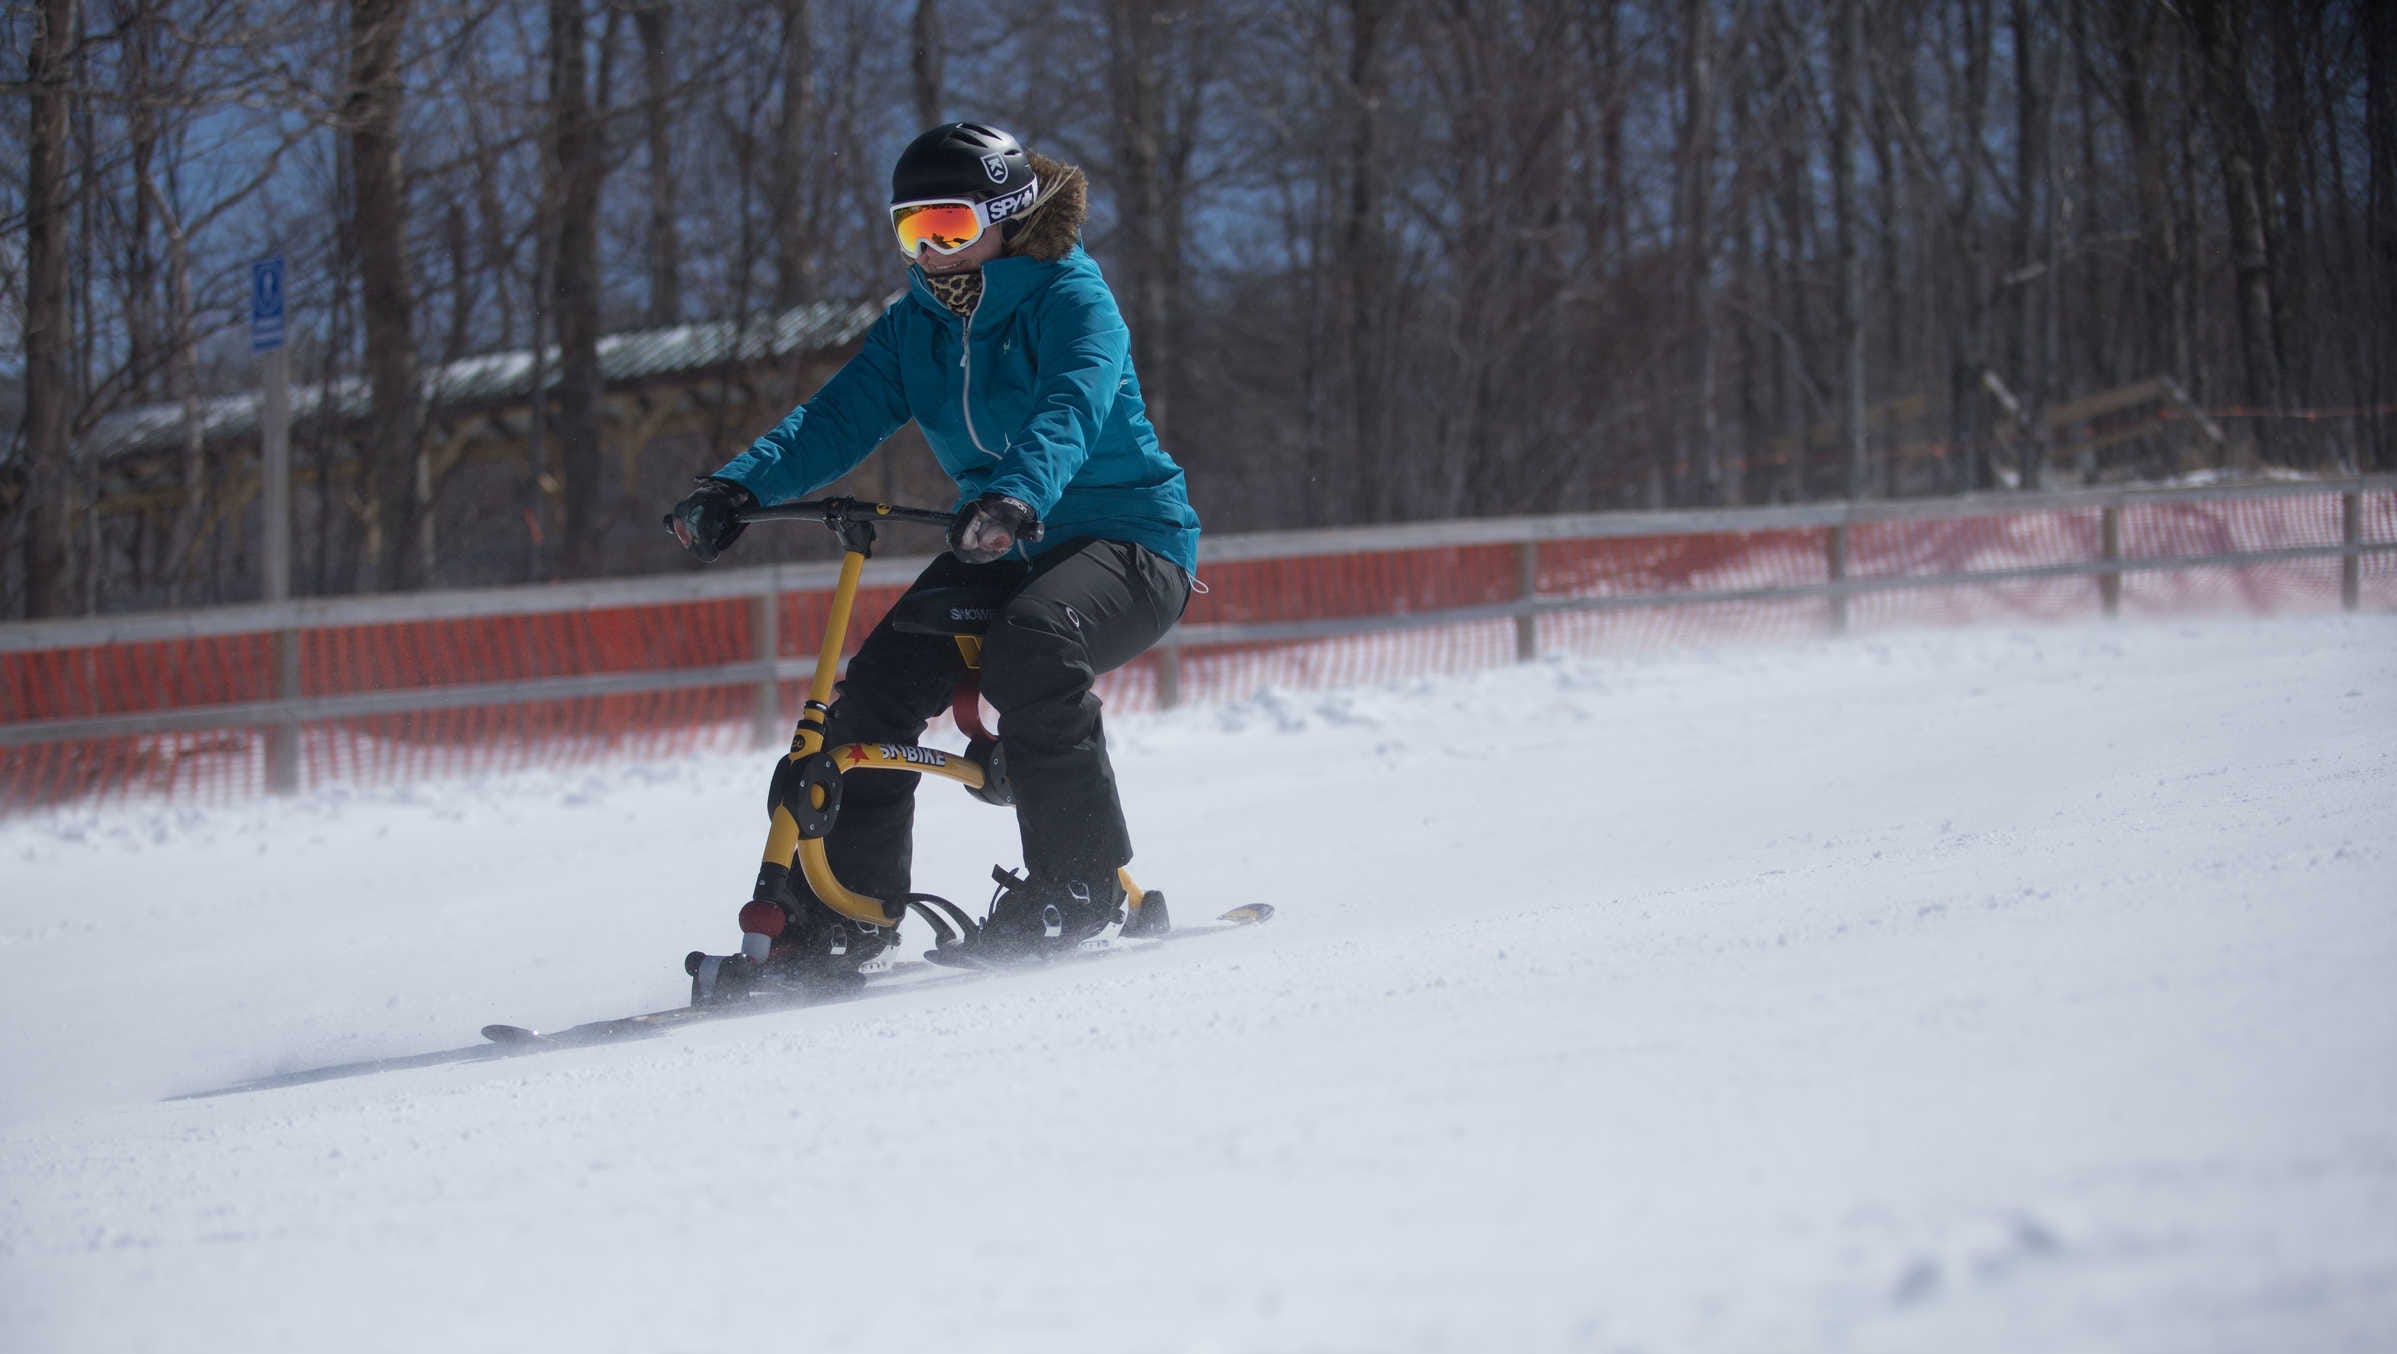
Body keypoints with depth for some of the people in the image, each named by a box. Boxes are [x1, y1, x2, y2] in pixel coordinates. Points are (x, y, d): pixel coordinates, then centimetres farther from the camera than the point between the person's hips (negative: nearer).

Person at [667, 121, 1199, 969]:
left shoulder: (1073, 301, -14)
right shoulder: (914, 327, 6)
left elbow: (1071, 410, -33)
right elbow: (837, 420, -5)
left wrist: (1020, 495, -54)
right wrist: (738, 487, -24)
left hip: (1127, 539, -7)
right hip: (1001, 551, 7)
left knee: (1030, 646, -36)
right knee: (879, 683, -14)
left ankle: (1079, 884, -24)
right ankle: (843, 907, -5)